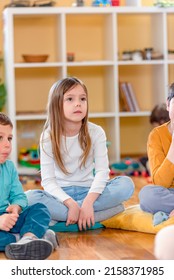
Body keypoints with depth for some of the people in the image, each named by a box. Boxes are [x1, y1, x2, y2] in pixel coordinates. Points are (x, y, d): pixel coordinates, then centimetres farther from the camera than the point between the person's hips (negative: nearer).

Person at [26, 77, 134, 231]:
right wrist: (70, 203, -29)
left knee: (126, 184, -24)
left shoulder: (96, 132, -3)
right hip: (60, 194, -1)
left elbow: (102, 171, -12)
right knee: (29, 197, -32)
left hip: (87, 191, 2)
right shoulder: (49, 137, -6)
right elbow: (48, 180, -12)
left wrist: (88, 201, -28)